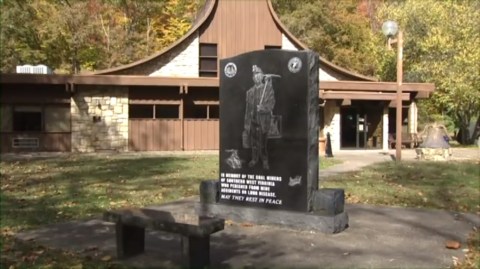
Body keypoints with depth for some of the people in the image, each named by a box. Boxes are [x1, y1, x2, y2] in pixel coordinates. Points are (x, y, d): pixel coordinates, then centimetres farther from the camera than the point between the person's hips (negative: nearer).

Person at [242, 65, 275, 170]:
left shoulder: (268, 88, 1)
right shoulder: (250, 91, 14)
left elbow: (271, 103, -6)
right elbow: (248, 107, 15)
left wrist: (263, 108, -19)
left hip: (264, 118, -4)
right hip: (253, 118, 4)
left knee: (263, 140, -3)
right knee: (254, 139, 7)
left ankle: (265, 160, 8)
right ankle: (254, 158, 18)